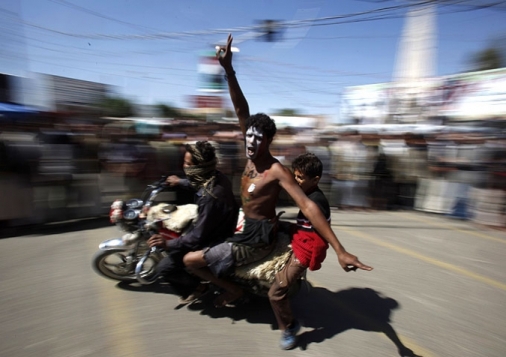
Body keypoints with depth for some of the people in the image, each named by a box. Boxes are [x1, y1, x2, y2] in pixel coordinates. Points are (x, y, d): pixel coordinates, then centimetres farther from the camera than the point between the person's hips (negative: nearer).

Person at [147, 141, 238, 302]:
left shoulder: (209, 197, -35)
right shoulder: (216, 177, -8)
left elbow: (198, 237, -29)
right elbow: (199, 184, 18)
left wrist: (168, 244, -27)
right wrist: (180, 182, 30)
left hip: (211, 243, -9)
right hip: (215, 229, 9)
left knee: (164, 268, -5)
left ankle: (196, 285, 15)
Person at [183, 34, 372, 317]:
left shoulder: (278, 171, -26)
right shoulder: (253, 154, -6)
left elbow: (308, 206, -33)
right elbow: (242, 111, -10)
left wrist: (340, 251, -39)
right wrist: (229, 71, -18)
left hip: (256, 239, -8)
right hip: (244, 227, 8)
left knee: (190, 260, -3)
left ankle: (232, 290, 15)